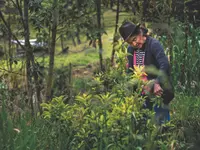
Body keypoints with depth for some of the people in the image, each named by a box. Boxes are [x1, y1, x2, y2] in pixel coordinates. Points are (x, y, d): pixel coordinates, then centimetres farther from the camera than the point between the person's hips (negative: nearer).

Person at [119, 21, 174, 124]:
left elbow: (165, 65, -27)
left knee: (161, 120, -1)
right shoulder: (131, 49, 6)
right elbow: (130, 70, 15)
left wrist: (157, 83, -38)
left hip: (158, 91, -6)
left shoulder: (154, 44, -16)